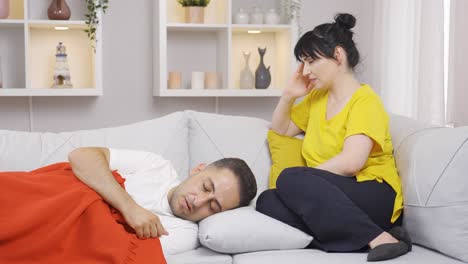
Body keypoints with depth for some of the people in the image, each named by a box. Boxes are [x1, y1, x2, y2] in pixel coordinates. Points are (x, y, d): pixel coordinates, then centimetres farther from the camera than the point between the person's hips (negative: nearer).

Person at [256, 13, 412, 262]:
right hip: (333, 198, 8)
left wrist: (300, 180, -13)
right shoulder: (317, 97, 17)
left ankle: (379, 238, -30)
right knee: (268, 201, -23)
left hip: (373, 197, -7)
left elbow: (350, 163, -22)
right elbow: (280, 129, 30)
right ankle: (375, 238, -28)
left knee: (291, 179, -31)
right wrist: (289, 94, 14)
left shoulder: (365, 101, -8)